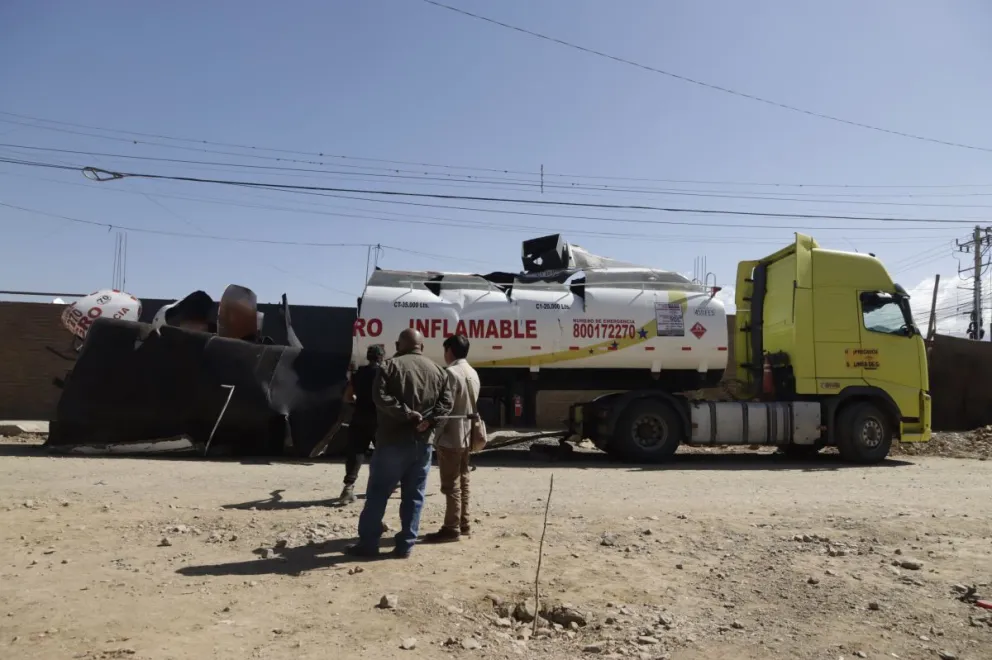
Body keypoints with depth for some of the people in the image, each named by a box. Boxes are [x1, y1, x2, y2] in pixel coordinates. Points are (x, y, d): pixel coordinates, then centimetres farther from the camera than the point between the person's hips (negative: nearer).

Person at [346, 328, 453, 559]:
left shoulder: (391, 365, -1)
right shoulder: (438, 371, 12)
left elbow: (381, 397, -15)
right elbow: (446, 403, 2)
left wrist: (407, 414, -12)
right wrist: (430, 422, -8)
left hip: (393, 441, -4)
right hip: (423, 442, 4)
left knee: (377, 493, 5)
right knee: (414, 496, 9)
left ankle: (368, 543, 9)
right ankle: (406, 545, 11)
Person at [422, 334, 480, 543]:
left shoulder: (452, 373, -16)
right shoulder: (473, 373, 12)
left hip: (451, 437, -9)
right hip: (466, 435, 9)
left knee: (451, 485, -3)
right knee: (462, 482, 14)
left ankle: (452, 528, 1)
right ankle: (464, 524, 20)